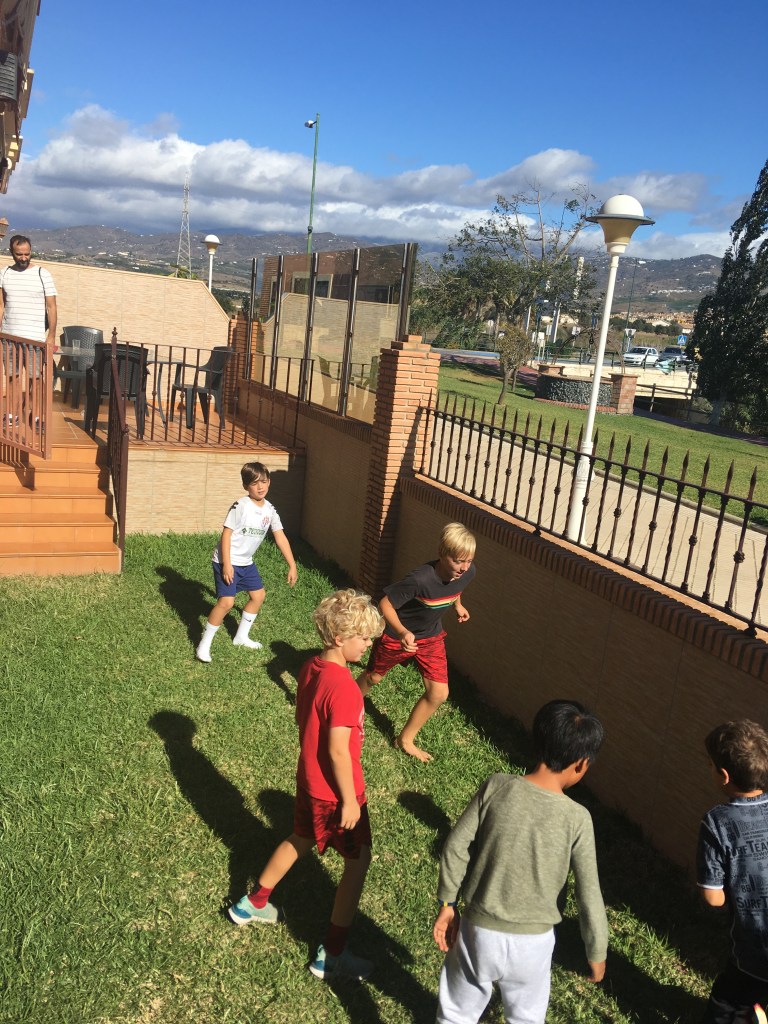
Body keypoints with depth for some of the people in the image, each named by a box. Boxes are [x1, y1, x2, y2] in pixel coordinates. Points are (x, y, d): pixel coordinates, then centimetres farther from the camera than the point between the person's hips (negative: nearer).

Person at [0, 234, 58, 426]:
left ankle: (35, 414, 10)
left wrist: (51, 335, -7)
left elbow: (51, 307, -3)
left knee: (34, 377, -1)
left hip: (34, 337, -3)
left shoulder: (42, 274, -3)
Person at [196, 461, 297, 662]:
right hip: (227, 561, -8)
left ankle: (241, 637, 33)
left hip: (246, 562, 8)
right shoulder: (241, 506, -19)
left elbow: (281, 538, 3)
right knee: (226, 601, -17)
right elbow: (226, 533, -18)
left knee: (259, 595, 16)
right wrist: (226, 564, -22)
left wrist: (292, 566, 2)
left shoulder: (270, 510, 0)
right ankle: (204, 644, -2)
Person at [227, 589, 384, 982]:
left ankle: (252, 904, 47)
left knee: (300, 839, 30)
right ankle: (332, 955, 18)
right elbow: (338, 749, -27)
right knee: (358, 861, 8)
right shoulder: (342, 687, -30)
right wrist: (349, 800, -17)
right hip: (335, 791, -9)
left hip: (308, 780, 9)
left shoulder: (311, 667, -3)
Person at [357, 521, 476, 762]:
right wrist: (402, 632, -42)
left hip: (431, 638, 5)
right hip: (397, 635, -5)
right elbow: (385, 604, -30)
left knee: (439, 693, 0)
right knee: (373, 678, 19)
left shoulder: (468, 572, -21)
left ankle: (406, 739, 22)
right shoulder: (420, 579, -40)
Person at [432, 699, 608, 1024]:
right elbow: (589, 896, -10)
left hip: (479, 931, 1)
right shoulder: (577, 818, -17)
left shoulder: (496, 787, -15)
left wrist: (447, 904, 4)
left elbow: (456, 847, -10)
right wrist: (596, 952, 6)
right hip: (532, 943, 0)